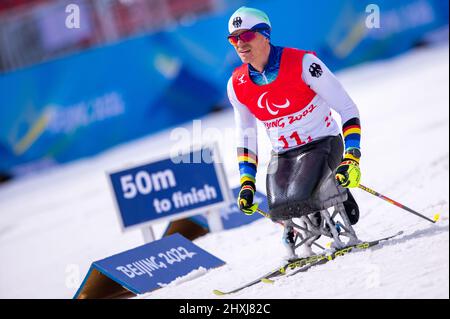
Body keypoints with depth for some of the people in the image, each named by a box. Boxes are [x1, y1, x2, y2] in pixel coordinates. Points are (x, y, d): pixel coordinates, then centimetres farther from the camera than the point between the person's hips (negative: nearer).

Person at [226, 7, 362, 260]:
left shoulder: (302, 63, -17)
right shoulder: (237, 85, -2)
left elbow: (347, 110, -14)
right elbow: (246, 139, 13)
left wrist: (351, 160, -23)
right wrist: (247, 184, 4)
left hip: (323, 145, -4)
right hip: (282, 156, 4)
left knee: (299, 200, -29)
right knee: (281, 211, -23)